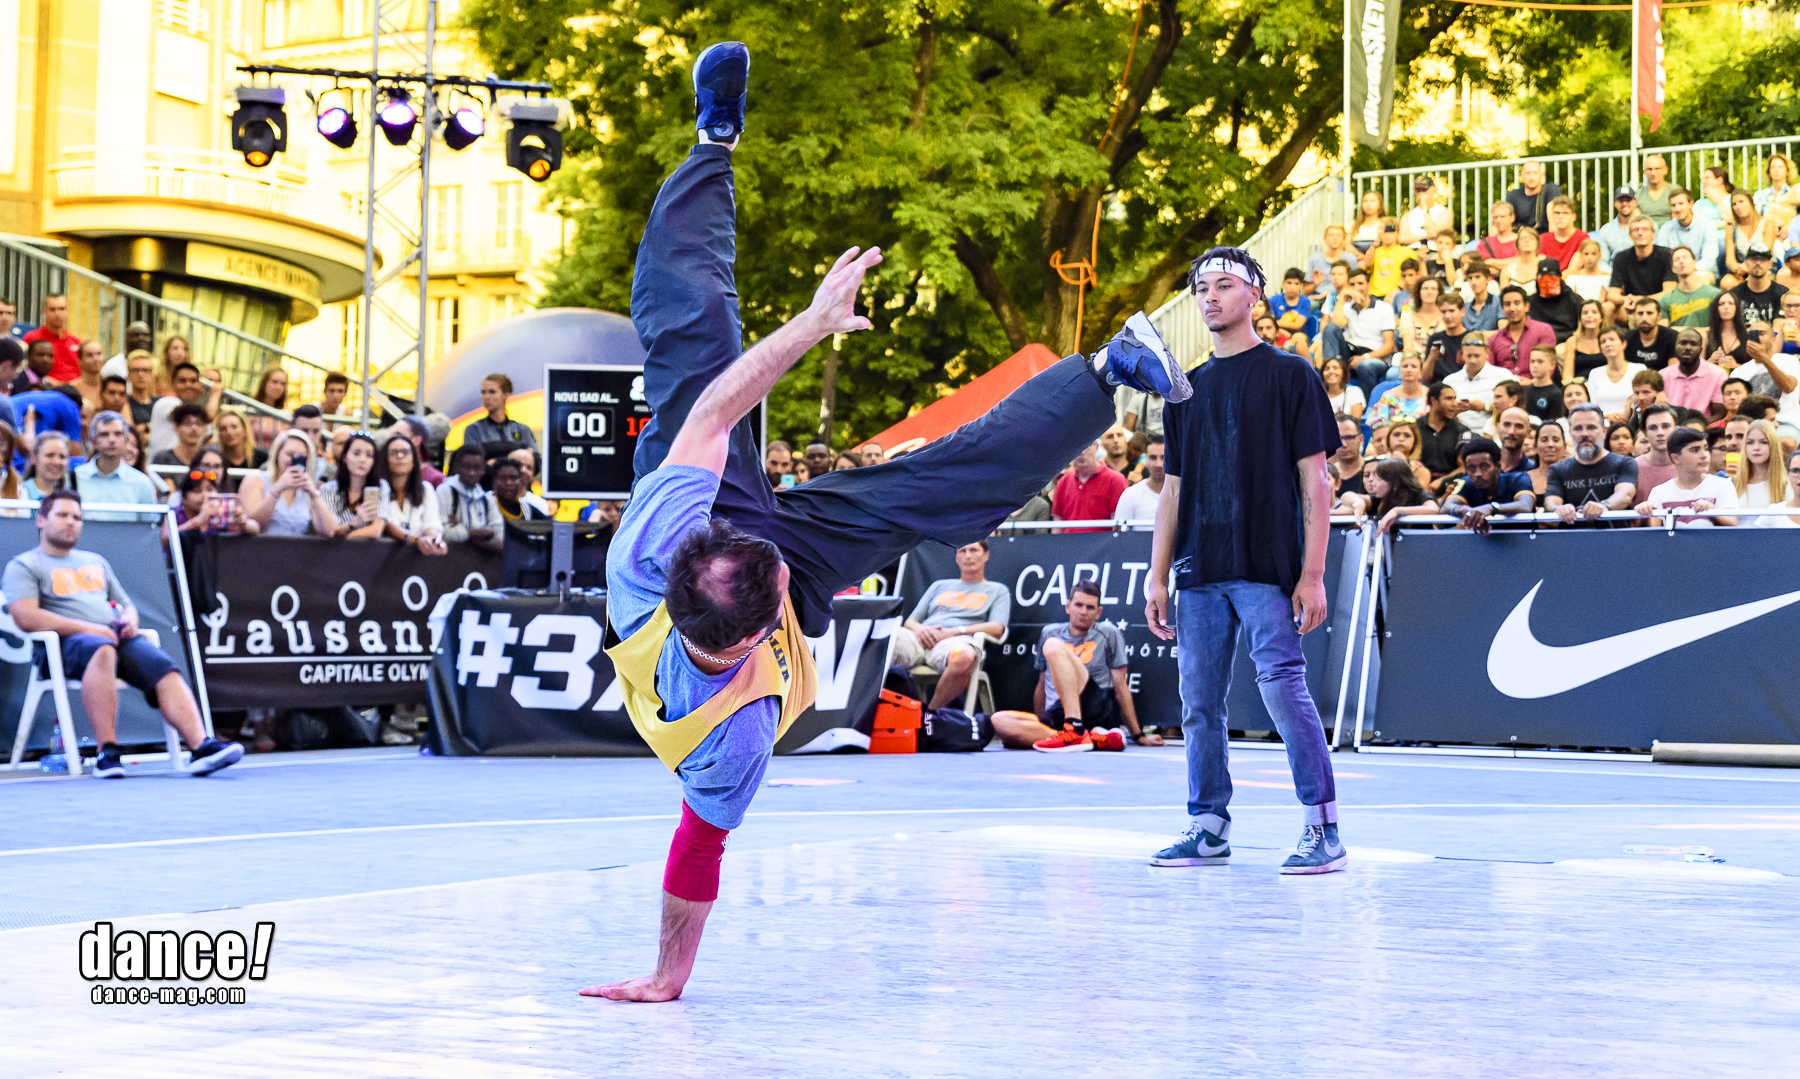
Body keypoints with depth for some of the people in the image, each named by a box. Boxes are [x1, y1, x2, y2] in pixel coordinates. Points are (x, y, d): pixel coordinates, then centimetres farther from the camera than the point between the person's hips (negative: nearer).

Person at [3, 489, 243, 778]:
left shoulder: (96, 562, 33)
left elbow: (128, 605, 34)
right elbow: (27, 617, -5)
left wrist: (130, 620, 6)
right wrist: (89, 628, -13)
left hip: (118, 636, 6)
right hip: (67, 641, -6)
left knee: (165, 670, -26)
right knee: (101, 649, -42)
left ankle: (201, 746, -43)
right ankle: (107, 753, -46)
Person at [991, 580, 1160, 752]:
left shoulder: (1108, 633, 12)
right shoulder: (1049, 633, 22)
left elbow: (1120, 687, 9)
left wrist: (1139, 736, 6)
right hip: (1055, 717, 4)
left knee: (1053, 646, -24)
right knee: (999, 722, -30)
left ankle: (1076, 732, -41)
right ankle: (1095, 739, -33)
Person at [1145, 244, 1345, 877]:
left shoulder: (1288, 375, 1)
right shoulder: (1187, 389, 17)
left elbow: (1315, 480, -3)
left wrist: (1312, 573, -11)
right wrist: (1157, 578, 12)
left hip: (1268, 569, -6)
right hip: (1199, 574, 6)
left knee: (1283, 689, -12)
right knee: (1199, 703, 5)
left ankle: (1324, 830, -5)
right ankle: (1208, 829, 14)